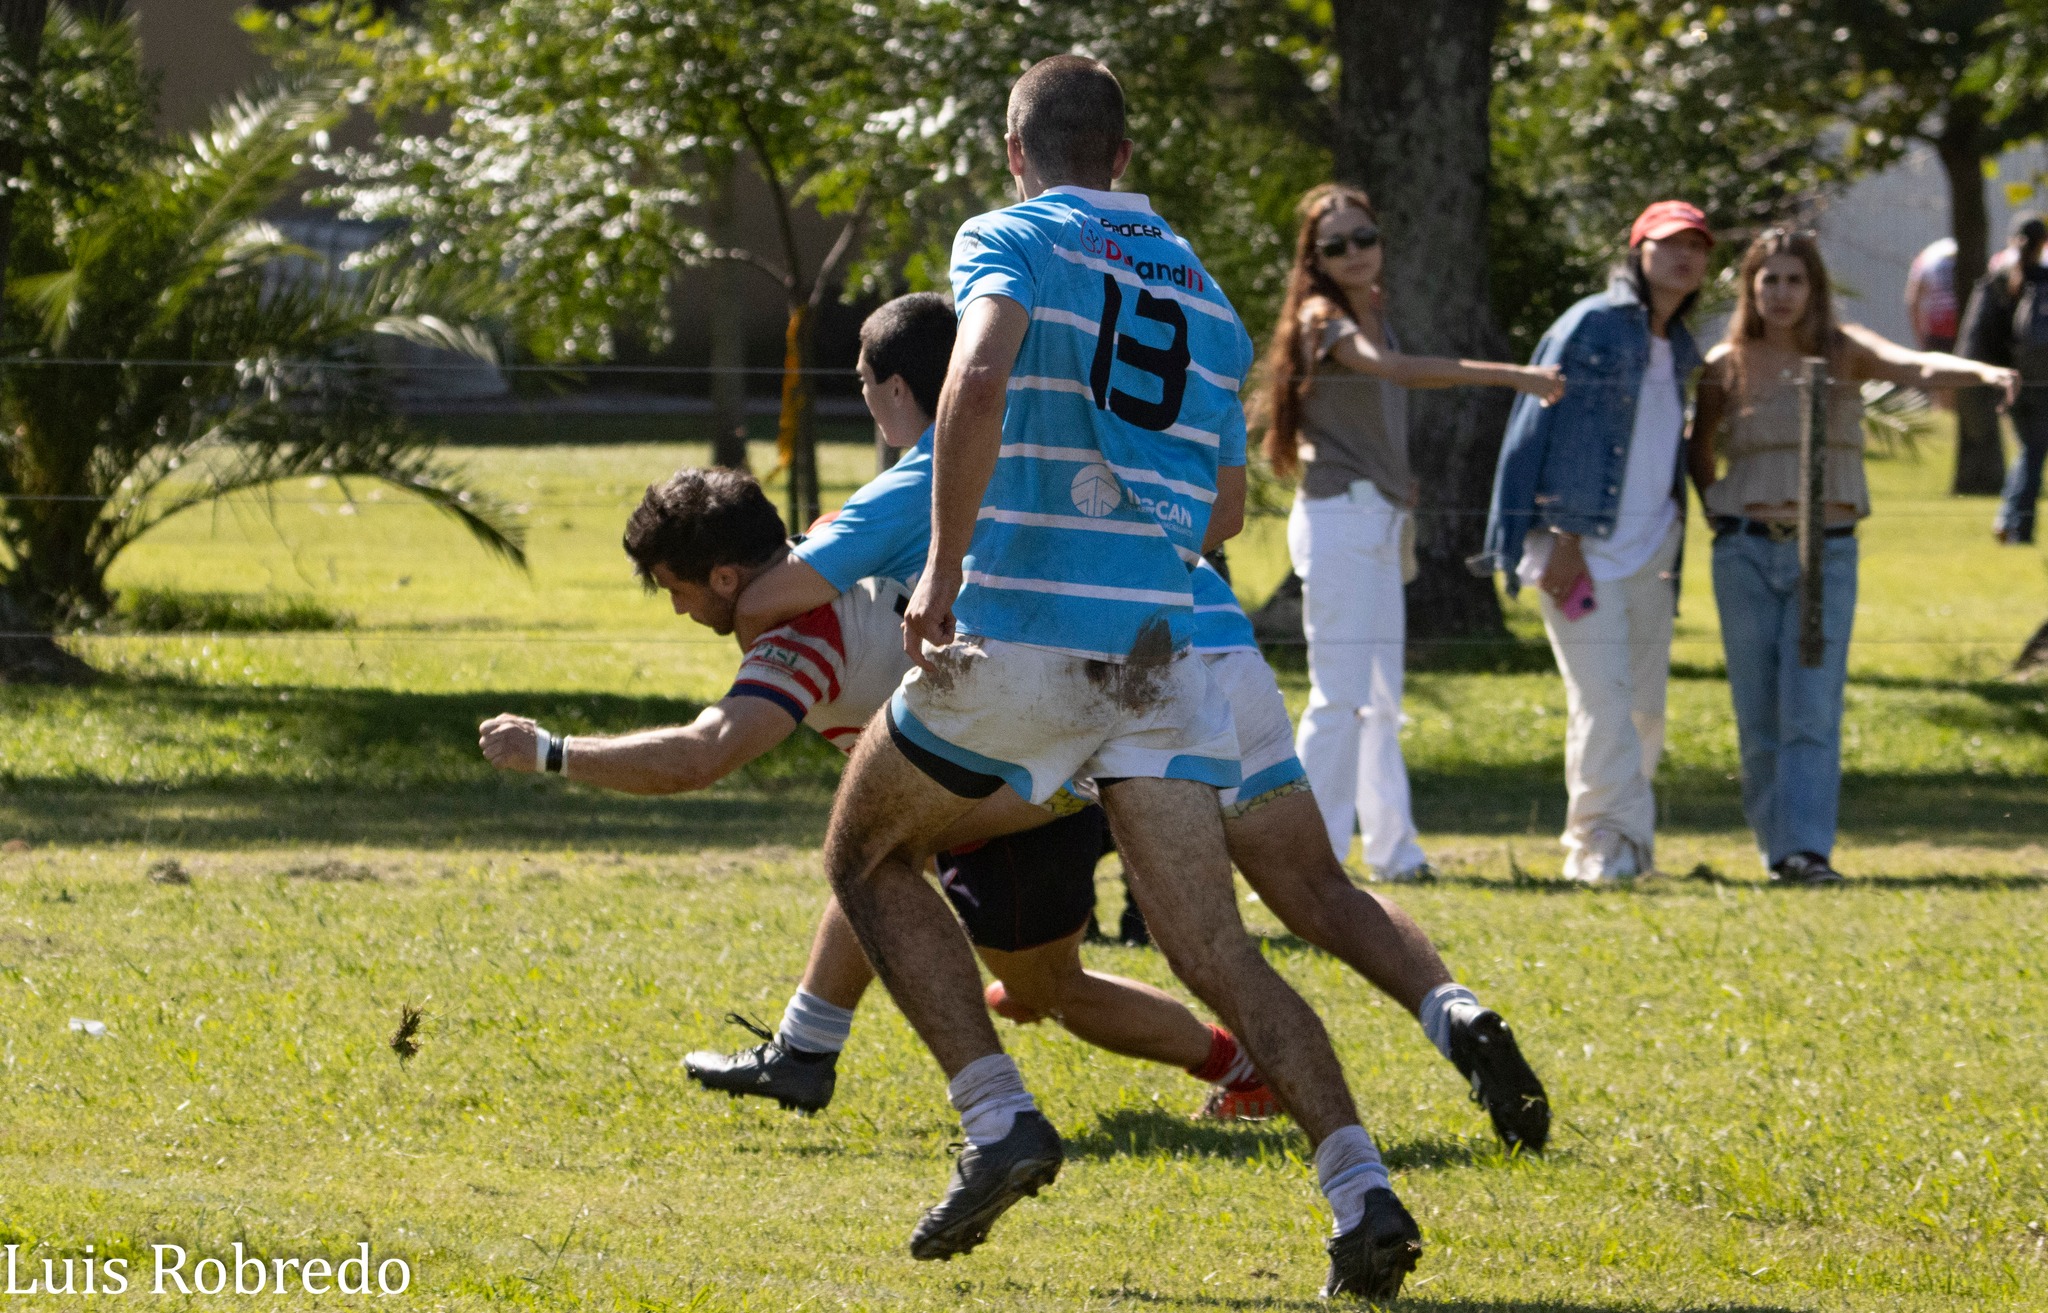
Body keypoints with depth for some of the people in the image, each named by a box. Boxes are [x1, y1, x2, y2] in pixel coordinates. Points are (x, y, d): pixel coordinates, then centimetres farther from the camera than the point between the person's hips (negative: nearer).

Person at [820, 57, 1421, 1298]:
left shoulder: (1010, 242, 0)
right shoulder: (1204, 295, 18)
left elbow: (981, 376, -22)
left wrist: (943, 568, -20)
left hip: (1018, 636, -4)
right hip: (1160, 642, 4)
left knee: (869, 861, 18)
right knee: (1215, 951, 3)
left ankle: (1000, 1119, 3)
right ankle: (1359, 1185, -17)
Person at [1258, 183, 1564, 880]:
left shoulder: (1372, 315, 17)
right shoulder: (1323, 319, -11)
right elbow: (1396, 370, -29)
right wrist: (1514, 376, -33)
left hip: (1378, 522, 9)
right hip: (1341, 516, -9)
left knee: (1381, 699, 11)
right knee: (1340, 695, -12)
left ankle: (1393, 850, 14)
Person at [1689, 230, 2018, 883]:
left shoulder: (1844, 352, 0)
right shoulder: (1727, 366, 4)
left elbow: (1917, 366, -19)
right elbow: (1698, 448, 20)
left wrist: (1980, 371, -38)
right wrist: (1719, 514, 8)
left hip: (1827, 555, -1)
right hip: (1746, 554, 2)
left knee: (1813, 707, -12)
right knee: (1758, 713, 2)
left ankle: (1808, 848, -18)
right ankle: (1777, 845, 10)